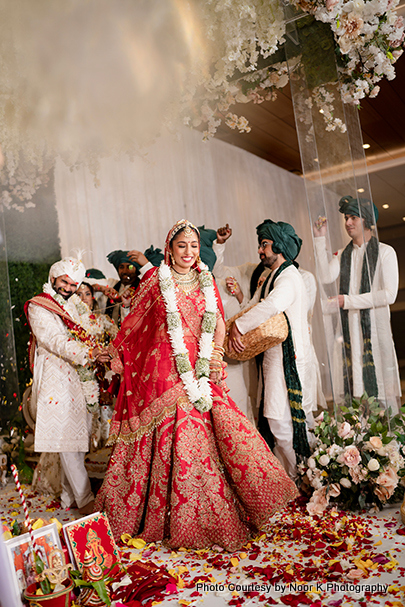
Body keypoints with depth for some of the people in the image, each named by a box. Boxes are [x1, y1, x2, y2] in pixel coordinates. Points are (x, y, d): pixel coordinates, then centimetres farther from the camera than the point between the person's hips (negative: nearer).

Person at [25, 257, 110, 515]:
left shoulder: (75, 304, 18)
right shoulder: (38, 307, -5)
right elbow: (55, 341, -17)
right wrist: (89, 353, -28)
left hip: (80, 378, 7)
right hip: (57, 379, -7)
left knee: (78, 437, 9)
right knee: (67, 439, -6)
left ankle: (70, 496, 20)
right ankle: (85, 500, 1)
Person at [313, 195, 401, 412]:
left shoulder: (385, 252, 3)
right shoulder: (342, 254, 16)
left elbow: (389, 295, -7)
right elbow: (326, 277, -4)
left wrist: (348, 301, -10)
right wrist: (320, 239, 0)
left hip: (375, 327, -3)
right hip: (349, 328, 4)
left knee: (378, 384, -5)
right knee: (352, 384, -1)